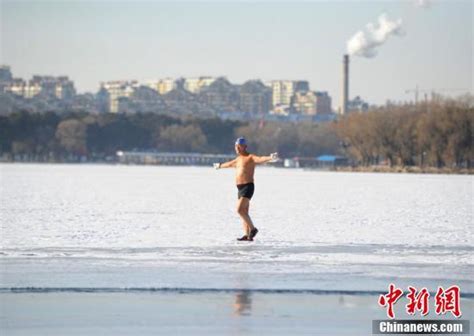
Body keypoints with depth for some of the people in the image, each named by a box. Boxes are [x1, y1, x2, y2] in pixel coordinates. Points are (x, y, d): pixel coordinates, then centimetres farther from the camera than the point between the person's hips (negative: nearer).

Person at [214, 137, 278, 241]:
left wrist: (270, 158, -47)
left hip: (247, 186, -9)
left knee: (240, 209, -18)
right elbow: (229, 164, 41)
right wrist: (220, 166, 58)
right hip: (240, 188, 9)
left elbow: (260, 159, -27)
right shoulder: (238, 159, 19)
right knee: (244, 212, 5)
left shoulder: (250, 158, -7)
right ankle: (247, 235, 4)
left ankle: (253, 229, -8)